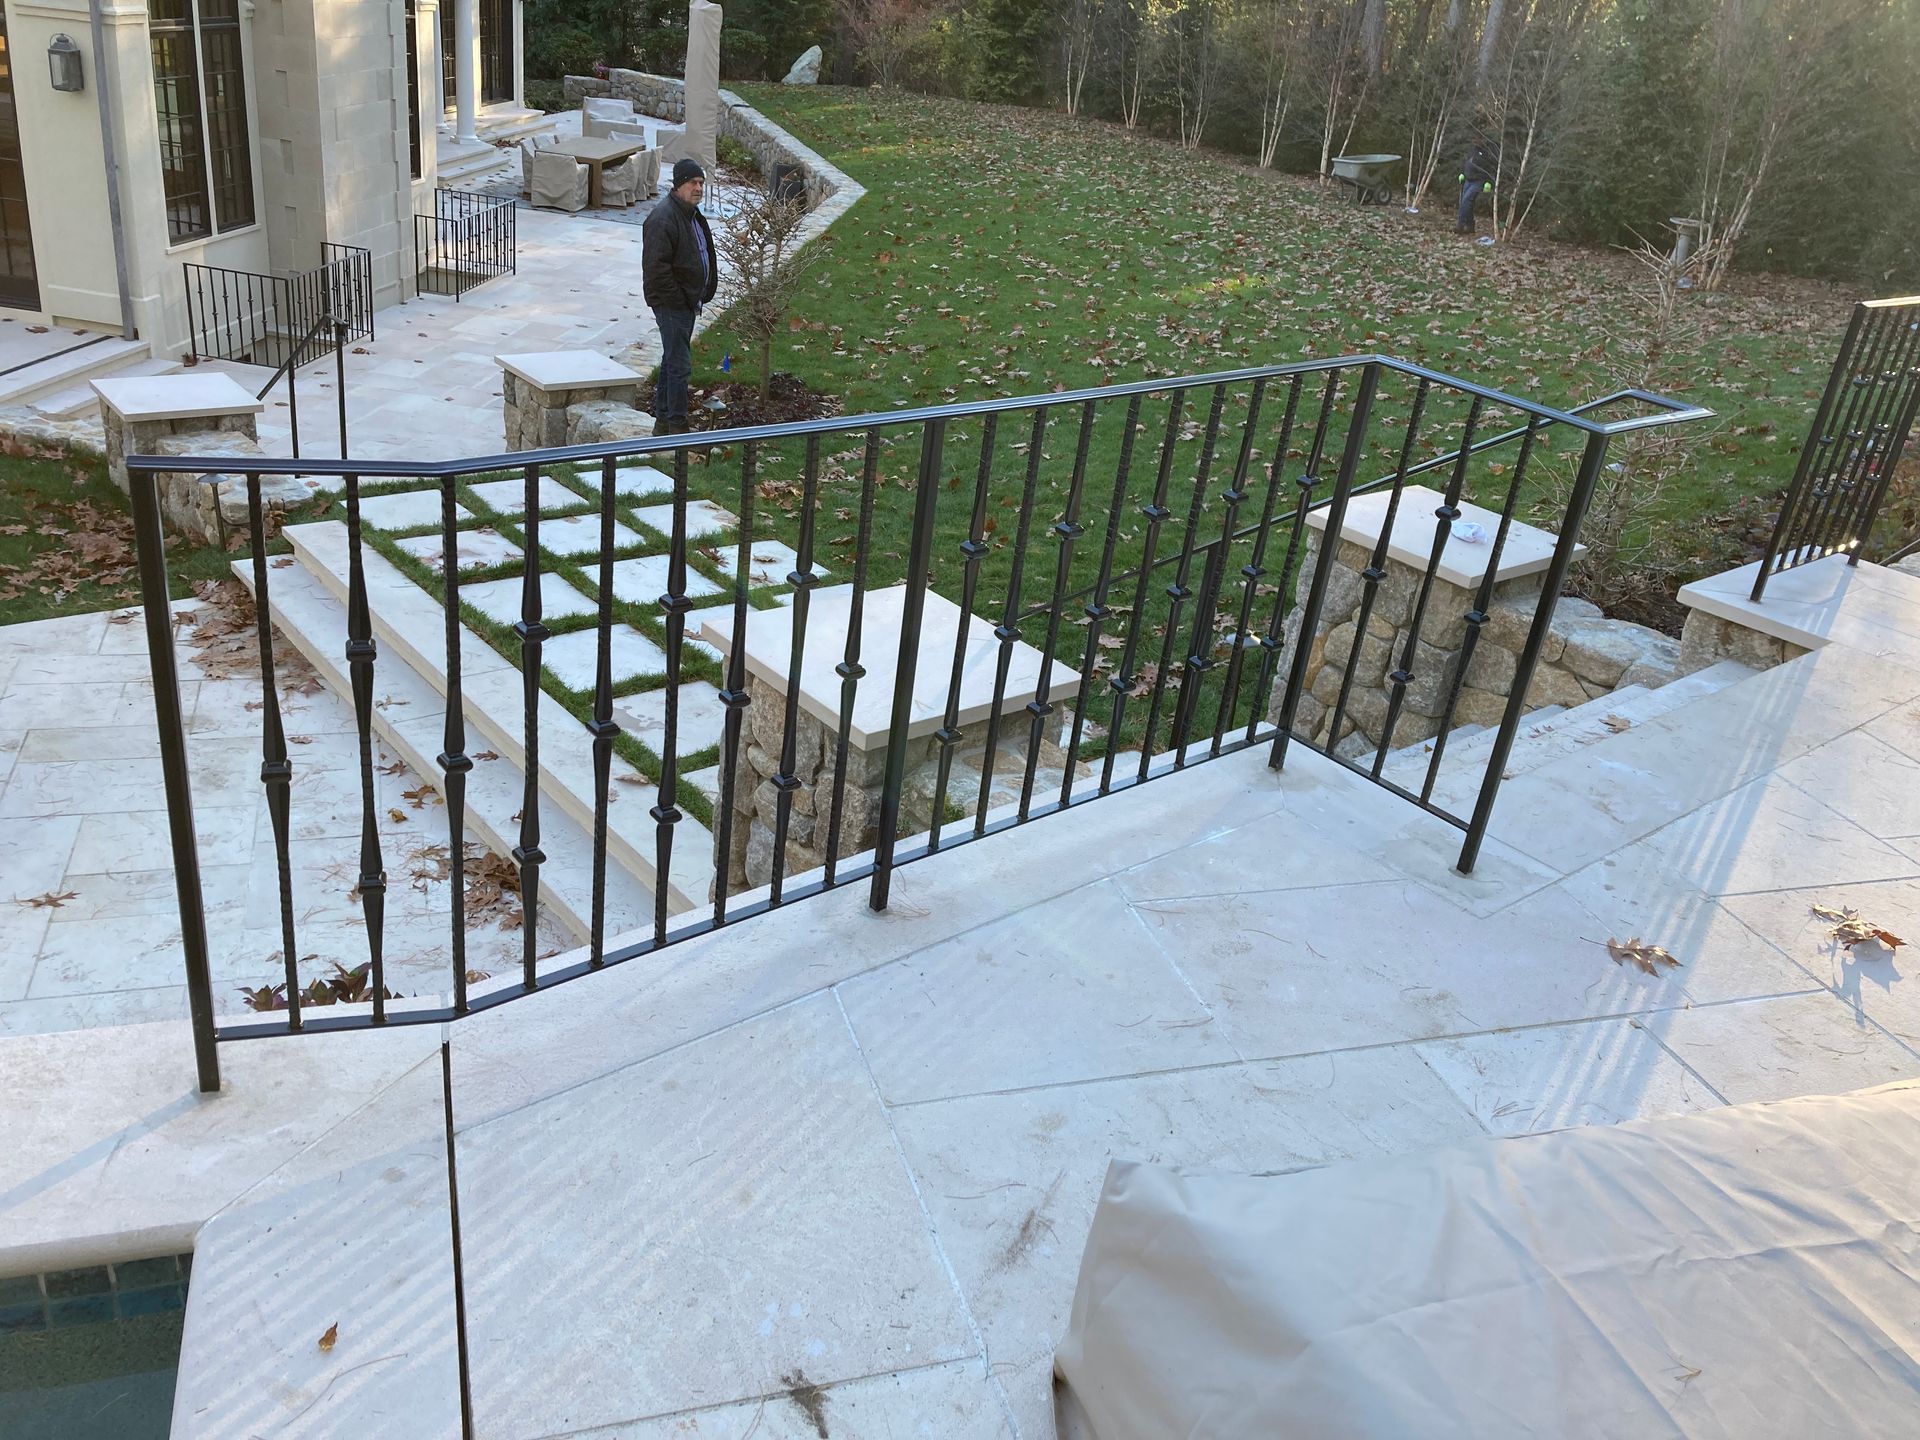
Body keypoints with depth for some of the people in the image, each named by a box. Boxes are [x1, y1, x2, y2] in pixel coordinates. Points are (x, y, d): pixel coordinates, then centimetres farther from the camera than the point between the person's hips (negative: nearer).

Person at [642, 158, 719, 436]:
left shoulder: (692, 214, 13)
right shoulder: (663, 218, -20)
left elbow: (703, 255, 25)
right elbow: (656, 267, -25)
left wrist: (704, 293, 15)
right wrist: (679, 299, -20)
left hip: (687, 301, 10)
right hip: (671, 303, -10)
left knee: (672, 359, 16)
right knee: (680, 364, -9)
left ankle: (662, 421, 26)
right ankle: (677, 427, -3)